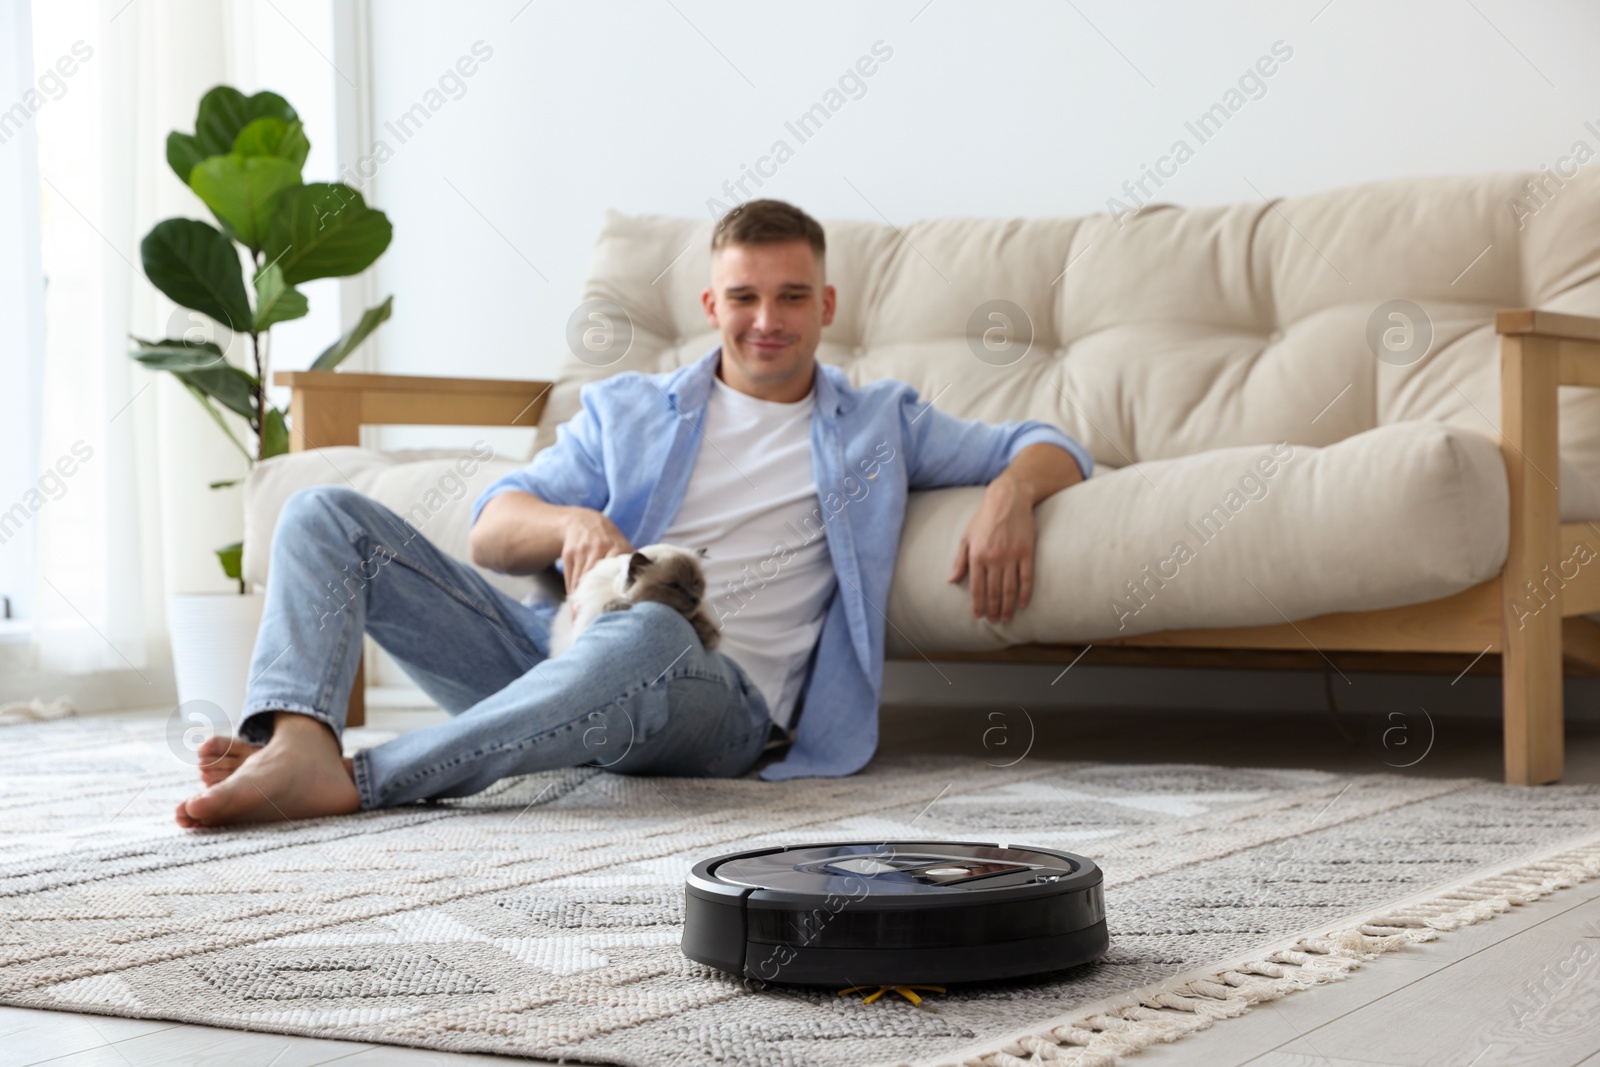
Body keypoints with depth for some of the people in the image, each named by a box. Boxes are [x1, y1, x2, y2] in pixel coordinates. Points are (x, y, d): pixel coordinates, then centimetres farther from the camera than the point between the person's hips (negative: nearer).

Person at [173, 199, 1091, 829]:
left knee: (649, 631, -42)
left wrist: (1011, 492, -4)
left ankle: (361, 781, -46)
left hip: (721, 698, -3)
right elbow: (492, 532, 15)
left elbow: (1051, 448, 20)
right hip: (558, 648, 4)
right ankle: (296, 738, -37)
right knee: (327, 514, -9)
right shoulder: (627, 409, 24)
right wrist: (571, 524, -8)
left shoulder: (879, 424, 21)